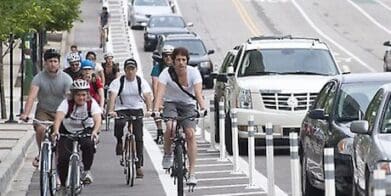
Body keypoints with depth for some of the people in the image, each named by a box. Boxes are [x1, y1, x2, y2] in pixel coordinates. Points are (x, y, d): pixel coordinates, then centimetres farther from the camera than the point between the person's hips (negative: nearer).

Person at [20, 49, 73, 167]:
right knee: (40, 129, -26)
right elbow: (32, 96, -22)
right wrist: (25, 114, -37)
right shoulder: (39, 78, -11)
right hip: (43, 111, 0)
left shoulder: (66, 78, -11)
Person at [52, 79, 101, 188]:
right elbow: (59, 117, -37)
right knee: (63, 158, -16)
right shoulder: (67, 103, -21)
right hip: (67, 131, 0)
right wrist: (56, 131, -56)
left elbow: (98, 119, -32)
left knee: (88, 144, -33)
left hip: (86, 131, 0)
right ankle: (63, 182, 8)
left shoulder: (91, 103, -18)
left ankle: (87, 170, -11)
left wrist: (94, 132, -52)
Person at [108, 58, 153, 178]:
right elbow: (112, 96, -19)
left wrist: (149, 109, -32)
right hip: (122, 110, -1)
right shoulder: (118, 82, -6)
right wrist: (111, 111, -35)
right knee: (119, 123, -35)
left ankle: (139, 166, 0)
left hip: (137, 110, 1)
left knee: (138, 138, -7)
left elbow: (147, 96, -13)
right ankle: (119, 142, -5)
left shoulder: (141, 82, -2)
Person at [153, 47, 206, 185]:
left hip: (188, 105, 0)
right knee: (170, 126, -31)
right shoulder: (167, 73, -17)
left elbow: (198, 92, -27)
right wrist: (155, 110, -46)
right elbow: (160, 93, -29)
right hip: (171, 103, 0)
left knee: (190, 134, -19)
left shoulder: (193, 72, -16)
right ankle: (168, 154, -2)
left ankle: (191, 173, -16)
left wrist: (202, 107, -46)